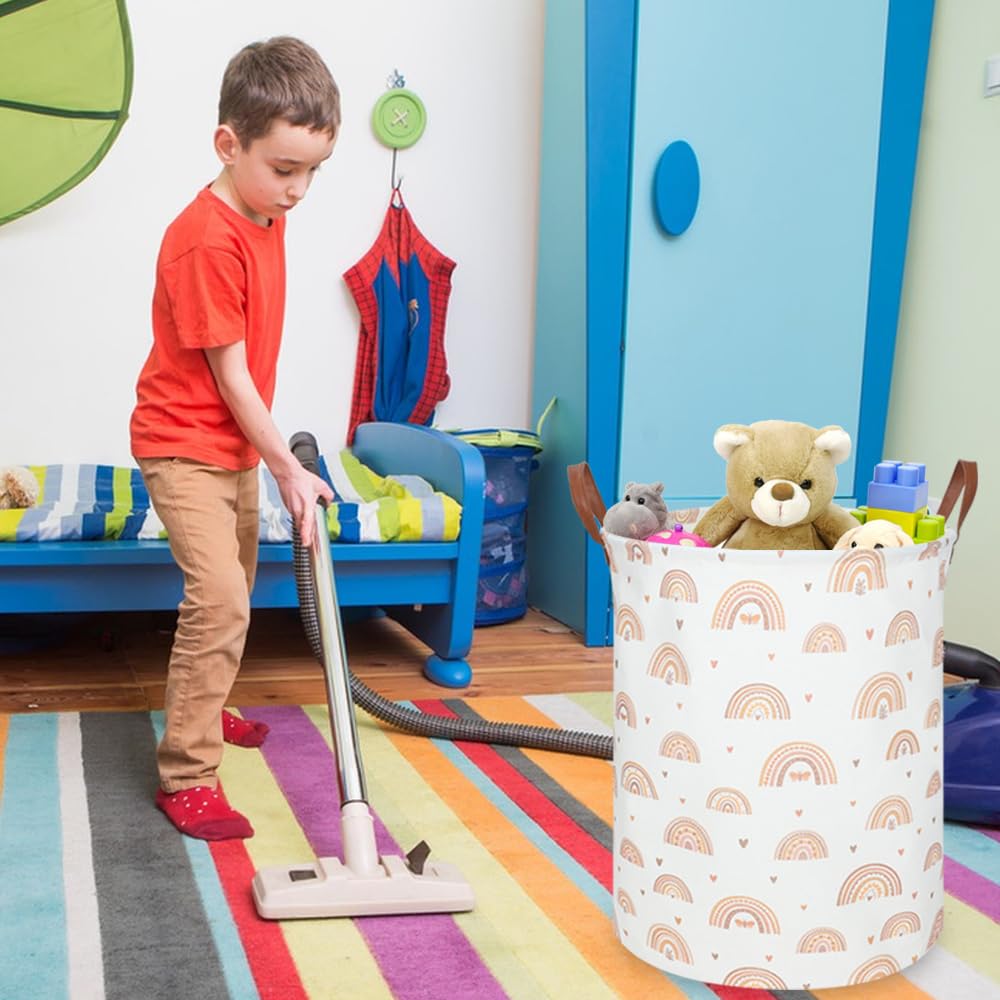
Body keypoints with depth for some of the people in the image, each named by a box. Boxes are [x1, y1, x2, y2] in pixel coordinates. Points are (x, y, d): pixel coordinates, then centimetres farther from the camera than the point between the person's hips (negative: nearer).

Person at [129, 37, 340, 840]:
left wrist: (272, 458, 18)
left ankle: (204, 711, 43)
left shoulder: (266, 218, 3)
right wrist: (290, 469, -18)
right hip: (184, 448, -9)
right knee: (219, 598, -19)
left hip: (236, 445, 9)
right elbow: (228, 376, -23)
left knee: (233, 592, 22)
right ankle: (187, 775, -10)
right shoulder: (208, 241, -25)